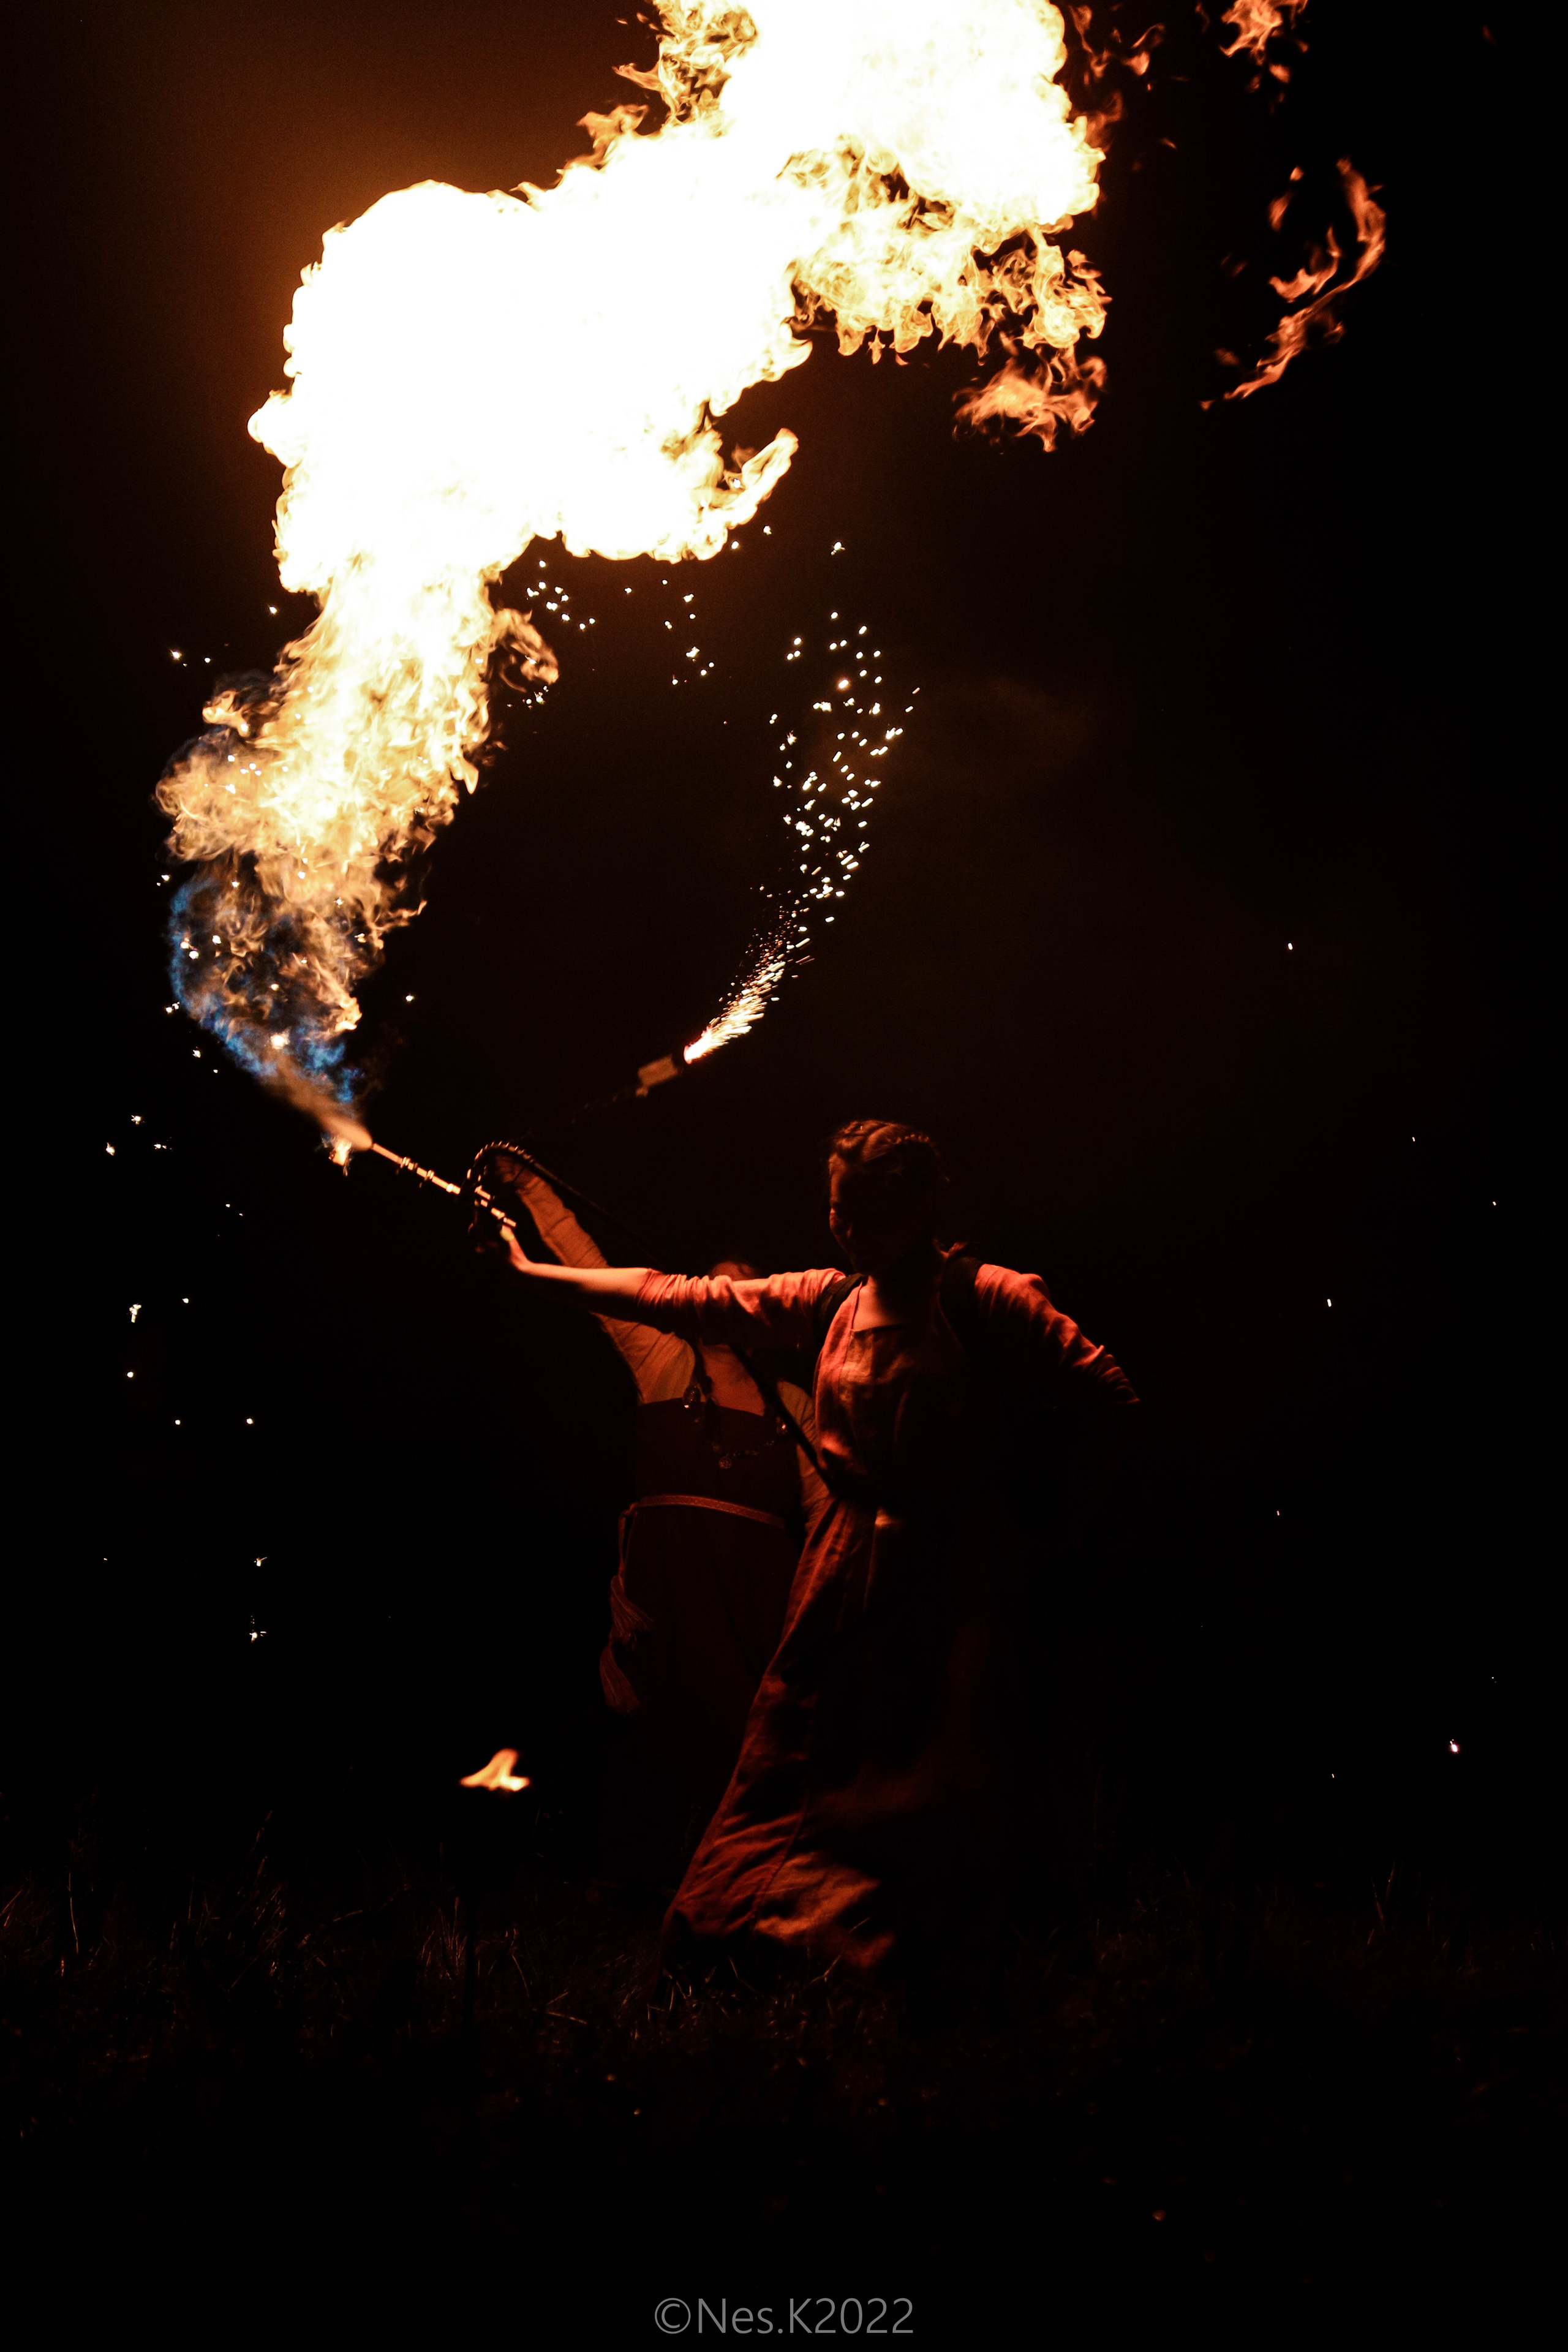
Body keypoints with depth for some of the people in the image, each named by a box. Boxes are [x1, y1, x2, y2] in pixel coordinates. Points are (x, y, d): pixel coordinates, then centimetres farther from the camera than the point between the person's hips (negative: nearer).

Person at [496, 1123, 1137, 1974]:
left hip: (951, 1569, -5)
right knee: (793, 1760, 6)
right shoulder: (829, 1302, 8)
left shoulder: (987, 1299, -7)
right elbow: (686, 1299, 11)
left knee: (936, 1771, -5)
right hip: (850, 1560, 5)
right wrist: (534, 1272, 12)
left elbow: (1109, 1396, -10)